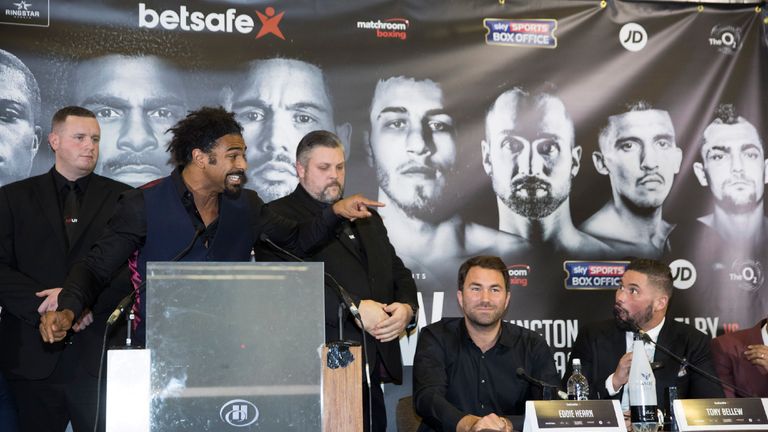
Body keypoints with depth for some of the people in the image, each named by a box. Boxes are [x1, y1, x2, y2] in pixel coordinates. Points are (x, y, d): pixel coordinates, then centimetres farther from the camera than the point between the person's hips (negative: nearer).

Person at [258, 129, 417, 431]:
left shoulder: (367, 218, 23)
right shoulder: (279, 216, -2)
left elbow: (399, 273, 23)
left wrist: (406, 308, -1)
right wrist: (355, 308, -19)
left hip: (374, 369, 6)